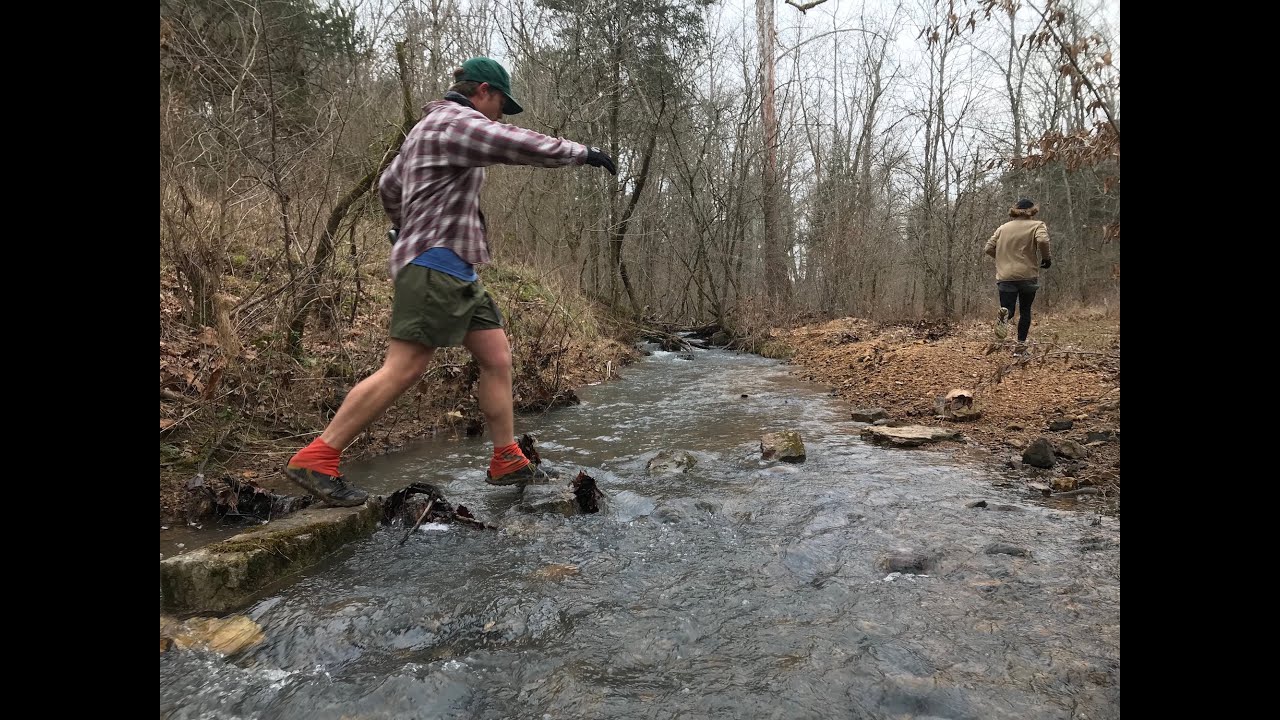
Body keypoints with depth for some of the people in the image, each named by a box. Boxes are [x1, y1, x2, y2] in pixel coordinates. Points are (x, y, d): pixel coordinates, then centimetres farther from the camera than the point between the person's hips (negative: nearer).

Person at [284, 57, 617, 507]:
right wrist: (581, 153, -9)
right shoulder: (454, 121, -6)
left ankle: (507, 463, 9)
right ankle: (315, 461, -8)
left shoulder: (431, 129, 26)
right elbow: (518, 144, -19)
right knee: (403, 369, -14)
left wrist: (403, 227, 50)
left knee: (497, 356, 6)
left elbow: (388, 185, 35)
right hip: (435, 262, -11)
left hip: (455, 271, 11)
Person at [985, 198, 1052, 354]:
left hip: (1005, 277, 2)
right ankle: (1020, 345, 14)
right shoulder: (1037, 225, 1)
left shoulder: (1003, 228, 12)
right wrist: (1046, 258, -4)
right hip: (1028, 275, -2)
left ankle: (1004, 313, -35)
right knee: (1025, 311, 15)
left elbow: (988, 248, 8)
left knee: (1008, 310, 2)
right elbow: (1042, 240, -19)